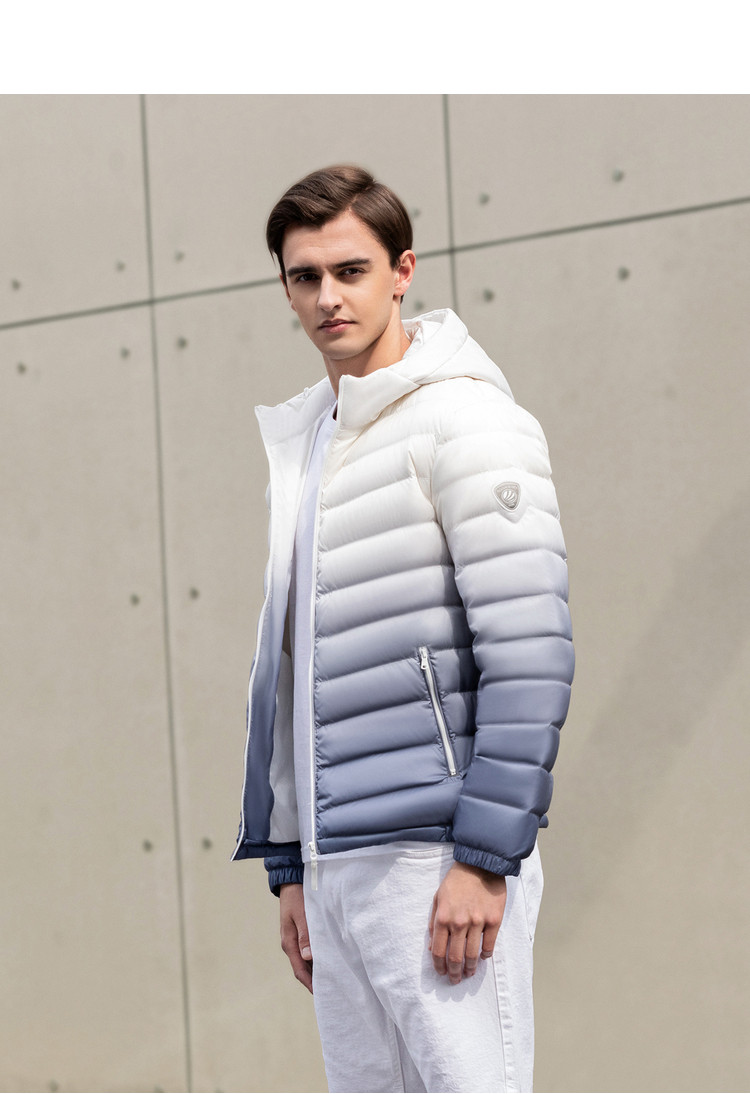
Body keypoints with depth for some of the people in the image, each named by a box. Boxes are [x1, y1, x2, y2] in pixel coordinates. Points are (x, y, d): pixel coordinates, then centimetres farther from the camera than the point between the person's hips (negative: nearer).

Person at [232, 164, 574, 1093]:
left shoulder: (462, 417, -7)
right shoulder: (304, 445, 18)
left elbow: (531, 652, -14)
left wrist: (483, 860, -19)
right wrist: (291, 869, 19)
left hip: (434, 854, -8)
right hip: (337, 864, 8)